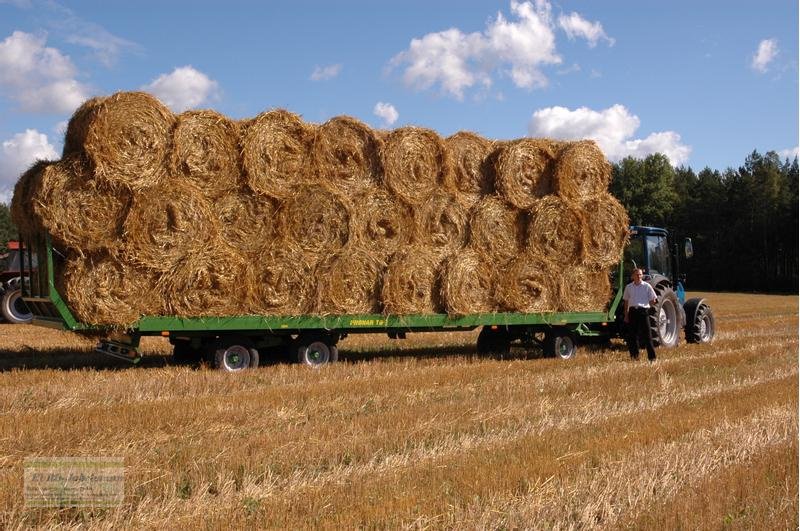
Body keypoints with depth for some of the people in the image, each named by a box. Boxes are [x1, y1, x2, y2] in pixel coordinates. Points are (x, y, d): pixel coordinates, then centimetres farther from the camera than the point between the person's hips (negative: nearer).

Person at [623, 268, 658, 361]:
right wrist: (626, 315, 11)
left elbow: (652, 300, 6)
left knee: (646, 334, -5)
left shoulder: (647, 286, 3)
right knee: (632, 334, 5)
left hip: (643, 311, -3)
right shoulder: (628, 287, 11)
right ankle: (634, 355, 16)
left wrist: (653, 301, -16)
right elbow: (626, 302, 16)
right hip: (632, 311, 3)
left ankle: (652, 357, -2)